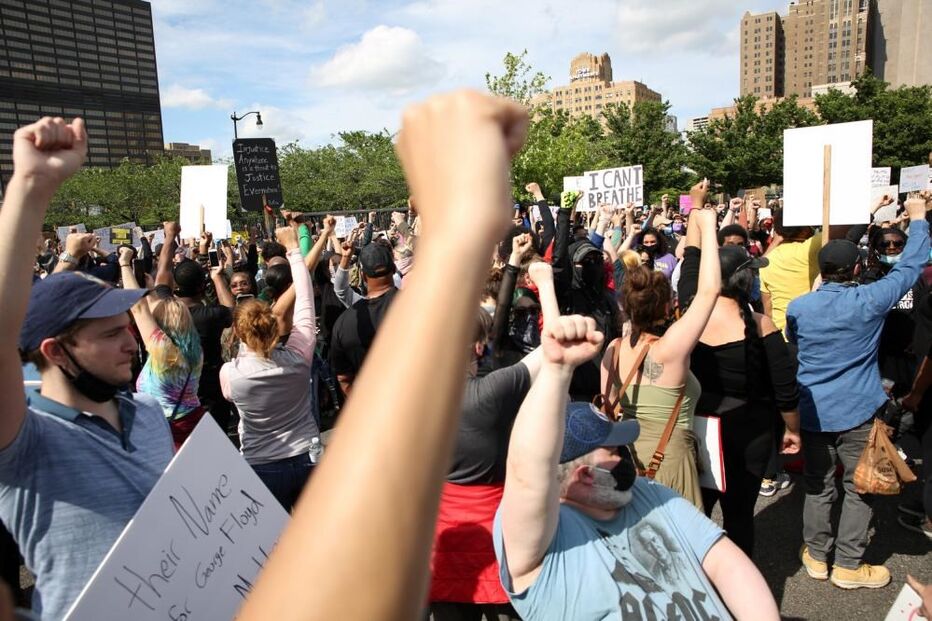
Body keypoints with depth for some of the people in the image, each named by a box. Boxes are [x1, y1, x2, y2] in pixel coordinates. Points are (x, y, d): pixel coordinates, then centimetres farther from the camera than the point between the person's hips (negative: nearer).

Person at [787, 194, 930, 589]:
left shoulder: (797, 307, -5)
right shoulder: (870, 301, -12)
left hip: (812, 411, 3)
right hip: (858, 412, -2)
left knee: (818, 487, 14)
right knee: (859, 489, 10)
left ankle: (817, 556, 26)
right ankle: (848, 565, 19)